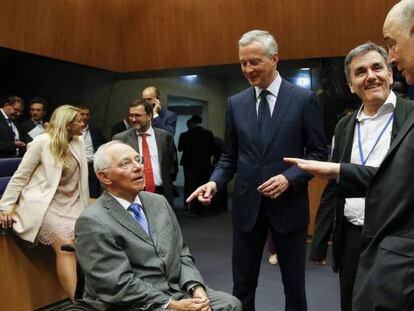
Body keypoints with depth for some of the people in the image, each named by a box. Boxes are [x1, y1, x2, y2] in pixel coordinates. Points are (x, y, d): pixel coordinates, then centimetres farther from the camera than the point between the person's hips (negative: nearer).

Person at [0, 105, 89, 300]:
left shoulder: (79, 142, 10)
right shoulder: (43, 142, -6)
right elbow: (20, 176, -3)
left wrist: (84, 206, 13)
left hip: (70, 204, 5)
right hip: (44, 204, -5)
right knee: (66, 244, -27)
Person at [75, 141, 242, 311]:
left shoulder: (158, 202, 9)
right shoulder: (93, 222, -13)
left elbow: (181, 254, 11)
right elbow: (118, 285, -17)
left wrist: (196, 288, -6)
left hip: (176, 290, 7)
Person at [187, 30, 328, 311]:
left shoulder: (304, 99, -4)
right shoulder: (235, 103, 5)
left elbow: (319, 153, -3)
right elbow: (230, 156, 9)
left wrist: (289, 178, -17)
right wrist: (215, 182, -9)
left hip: (288, 204, -2)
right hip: (247, 204, 3)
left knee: (294, 285, 12)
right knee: (242, 285, 11)